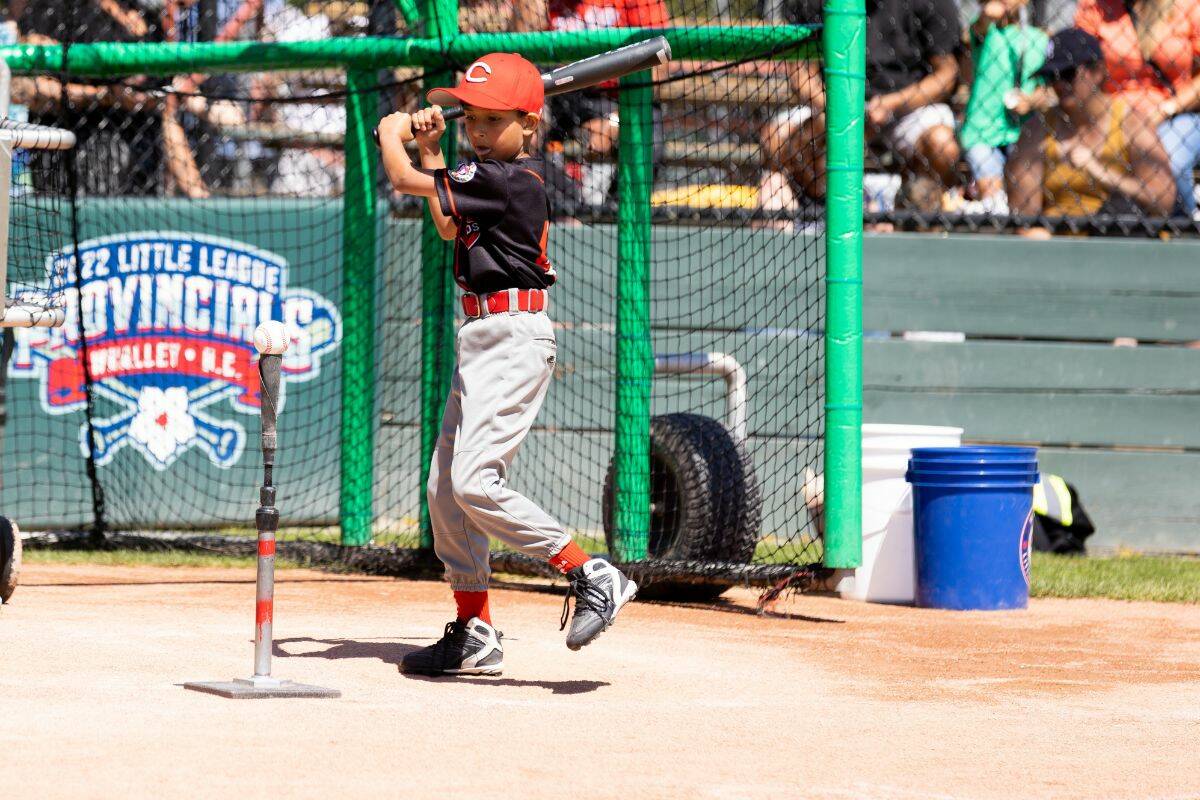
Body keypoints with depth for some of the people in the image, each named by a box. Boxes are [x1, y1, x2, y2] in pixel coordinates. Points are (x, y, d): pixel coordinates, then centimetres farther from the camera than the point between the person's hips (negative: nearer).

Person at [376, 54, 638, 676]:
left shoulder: (508, 178, -16)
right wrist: (429, 150, 23)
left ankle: (592, 577, -13)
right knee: (445, 488, 10)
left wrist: (392, 132, 6)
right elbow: (449, 227, 28)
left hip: (513, 337, -10)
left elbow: (403, 181, -14)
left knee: (475, 483, -19)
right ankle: (474, 636, 15)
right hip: (482, 338, 10)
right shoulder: (507, 176, 13)